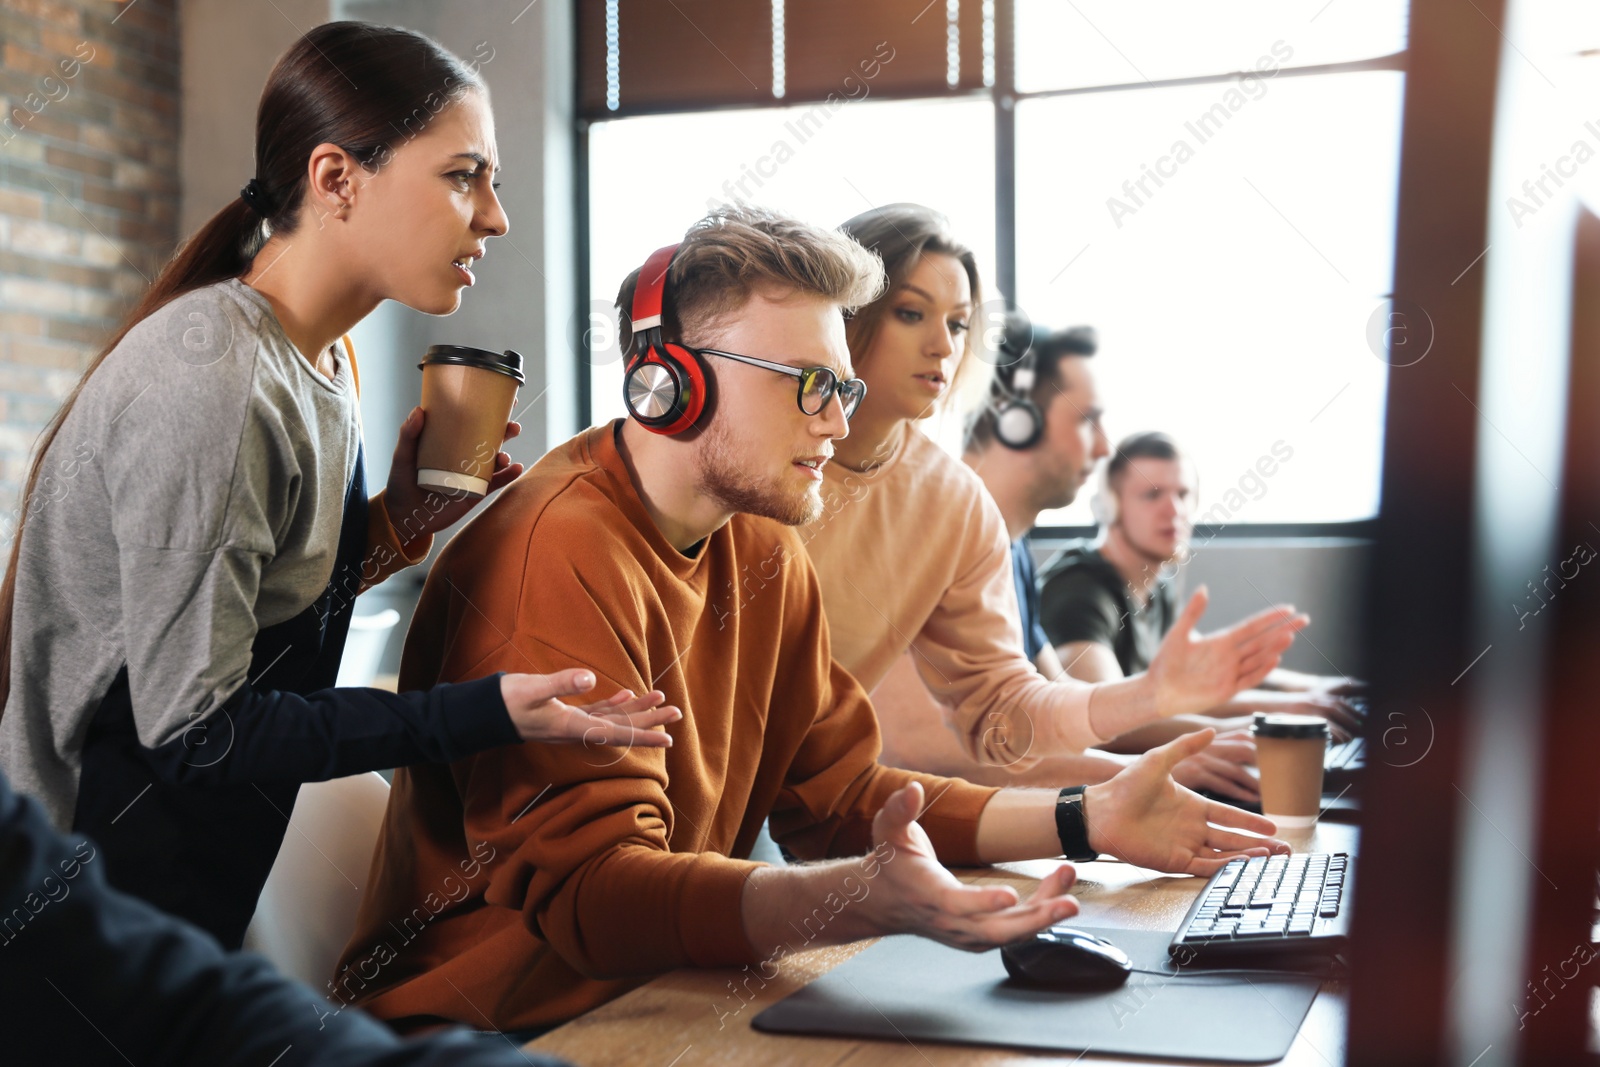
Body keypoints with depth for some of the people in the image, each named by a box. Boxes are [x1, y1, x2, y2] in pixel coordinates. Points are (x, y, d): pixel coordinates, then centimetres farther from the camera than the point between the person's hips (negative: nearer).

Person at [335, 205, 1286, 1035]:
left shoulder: (763, 551, 7)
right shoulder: (559, 557, -20)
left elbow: (837, 790, 10)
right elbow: (587, 884, -28)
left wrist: (1083, 822, 1)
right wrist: (864, 899, -42)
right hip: (500, 1019, -7)